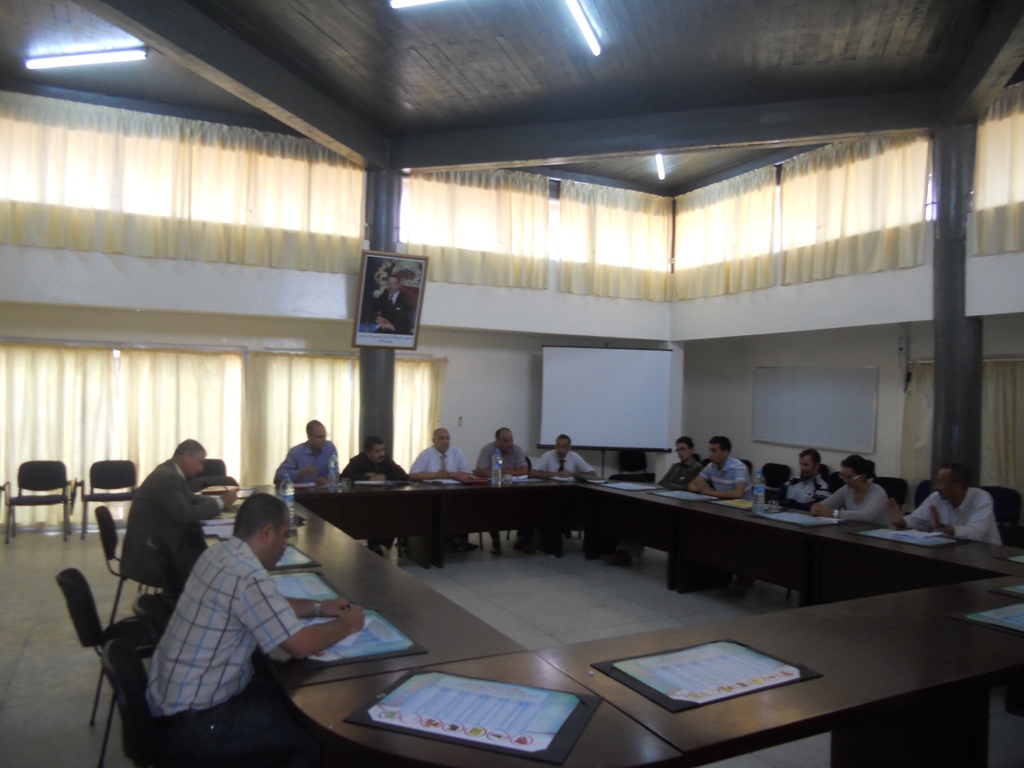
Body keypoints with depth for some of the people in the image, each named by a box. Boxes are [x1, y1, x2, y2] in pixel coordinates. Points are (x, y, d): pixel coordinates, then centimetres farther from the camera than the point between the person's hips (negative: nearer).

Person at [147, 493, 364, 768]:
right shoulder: (248, 577, -26)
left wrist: (318, 607, 12)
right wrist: (347, 624, -7)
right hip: (190, 725, -9)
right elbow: (300, 645, -24)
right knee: (315, 739, -4)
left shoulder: (218, 554, 2)